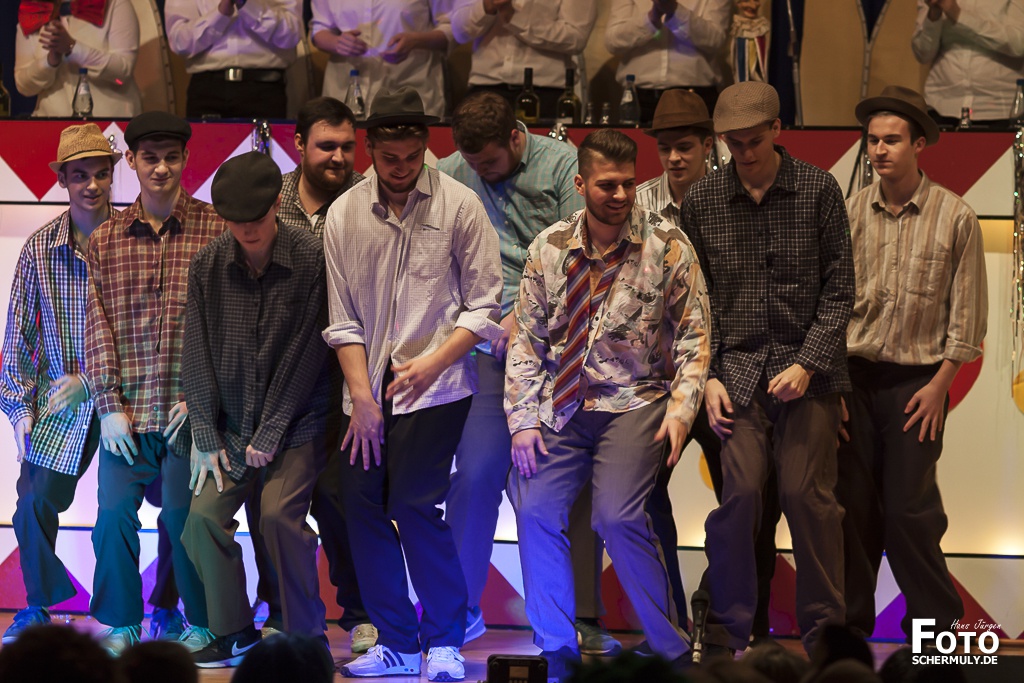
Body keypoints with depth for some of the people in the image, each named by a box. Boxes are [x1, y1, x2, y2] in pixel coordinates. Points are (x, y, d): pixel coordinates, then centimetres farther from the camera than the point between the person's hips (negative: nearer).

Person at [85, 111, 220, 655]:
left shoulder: (216, 231, 0)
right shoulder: (104, 240, 9)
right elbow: (97, 326, 7)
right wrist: (109, 404, -1)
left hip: (190, 410, -3)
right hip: (126, 412, 3)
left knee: (185, 517, -1)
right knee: (114, 513, 2)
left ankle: (202, 625, 16)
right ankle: (121, 625, 18)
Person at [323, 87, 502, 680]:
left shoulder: (459, 205, -3)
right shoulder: (344, 214, 5)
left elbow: (484, 307, -2)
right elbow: (343, 319, 6)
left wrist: (433, 362, -14)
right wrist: (362, 396, -2)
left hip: (436, 386, -4)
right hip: (368, 390, 4)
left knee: (414, 503, -13)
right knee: (362, 505, 0)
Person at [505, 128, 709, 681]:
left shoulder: (667, 246, -4)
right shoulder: (549, 248, 3)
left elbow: (692, 338, -2)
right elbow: (526, 339, 7)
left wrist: (681, 408, -14)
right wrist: (523, 419, -1)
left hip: (635, 401, -3)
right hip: (563, 403, 4)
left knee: (618, 517, -21)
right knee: (536, 510, -10)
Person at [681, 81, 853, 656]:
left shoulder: (819, 190, 0)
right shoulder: (702, 200, 5)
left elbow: (839, 289, 1)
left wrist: (808, 364, -9)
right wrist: (708, 377, 1)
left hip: (809, 369, -1)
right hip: (738, 367, 1)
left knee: (807, 493, -5)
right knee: (740, 491, -9)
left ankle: (825, 631, 9)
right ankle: (728, 634, 4)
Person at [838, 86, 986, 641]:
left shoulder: (955, 217, -2)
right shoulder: (850, 211, 3)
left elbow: (967, 314, 0)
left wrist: (939, 384, -5)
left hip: (917, 380, -2)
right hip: (853, 374, 2)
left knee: (909, 509, -3)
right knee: (853, 505, 4)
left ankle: (936, 626, 11)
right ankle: (851, 626, 16)